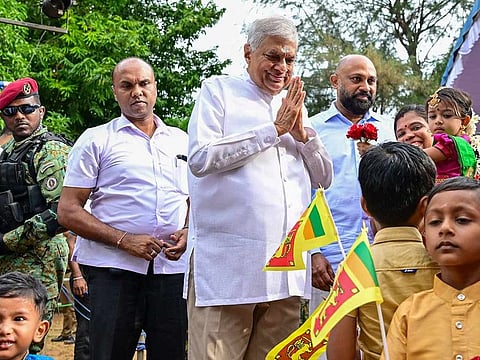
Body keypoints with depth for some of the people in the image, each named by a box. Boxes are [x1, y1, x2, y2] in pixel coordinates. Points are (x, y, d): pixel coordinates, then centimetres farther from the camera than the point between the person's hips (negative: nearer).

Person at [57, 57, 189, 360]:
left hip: (172, 266, 3)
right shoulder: (96, 139, 5)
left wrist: (187, 232, 1)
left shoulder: (181, 140, 16)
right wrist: (124, 240, -13)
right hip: (113, 269, -3)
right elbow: (68, 211, -2)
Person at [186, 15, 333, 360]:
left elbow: (324, 178, 18)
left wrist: (302, 133, 0)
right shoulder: (219, 90, 4)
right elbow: (201, 157, -11)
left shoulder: (296, 106, 20)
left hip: (286, 271, 5)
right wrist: (275, 129, -8)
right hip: (226, 266, -5)